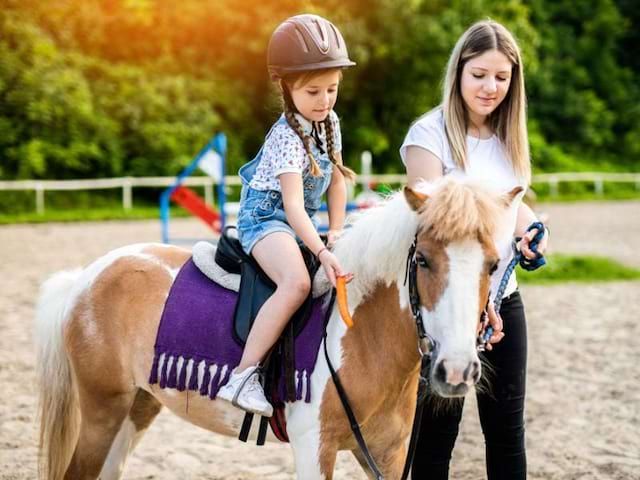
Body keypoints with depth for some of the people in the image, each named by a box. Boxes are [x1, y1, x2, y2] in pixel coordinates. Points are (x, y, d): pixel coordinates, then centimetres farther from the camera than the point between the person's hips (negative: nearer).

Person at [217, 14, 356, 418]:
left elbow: (337, 180, 13)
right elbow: (293, 204, -29)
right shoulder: (288, 135, -21)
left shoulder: (330, 123, 4)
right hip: (266, 217, -9)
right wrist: (322, 252, -39)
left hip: (302, 222, 9)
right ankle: (245, 374, -33)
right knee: (297, 282, -33)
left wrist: (336, 233, 3)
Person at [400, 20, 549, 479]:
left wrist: (534, 228, -2)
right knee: (438, 429, 4)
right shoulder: (431, 134, -12)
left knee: (507, 428, 11)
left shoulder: (508, 138, 7)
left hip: (504, 299, 6)